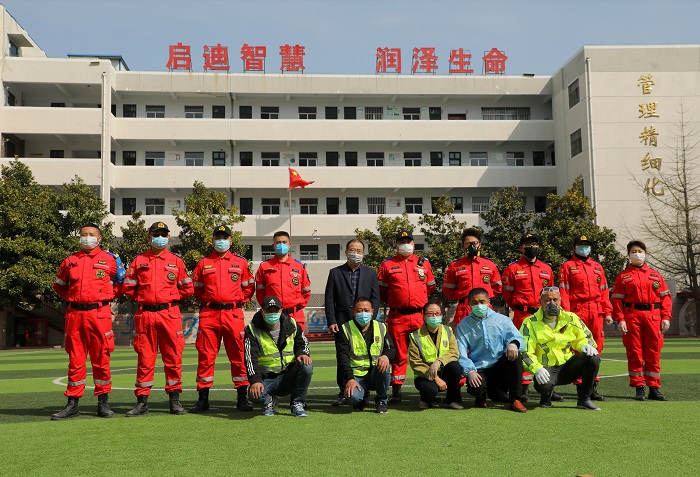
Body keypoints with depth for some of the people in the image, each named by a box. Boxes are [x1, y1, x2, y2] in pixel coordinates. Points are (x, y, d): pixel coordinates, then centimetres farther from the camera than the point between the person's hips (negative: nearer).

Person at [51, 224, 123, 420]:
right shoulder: (70, 261, 12)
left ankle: (103, 403, 10)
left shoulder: (109, 260, 5)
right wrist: (72, 297, 12)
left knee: (101, 359, 1)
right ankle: (72, 404, 13)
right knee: (75, 359, 6)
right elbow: (59, 284, 25)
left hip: (99, 314, -2)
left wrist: (107, 296, 7)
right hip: (74, 314, 3)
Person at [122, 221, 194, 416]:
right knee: (145, 358, 4)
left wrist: (171, 297, 6)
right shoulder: (138, 261, 9)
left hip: (170, 314, 0)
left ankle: (174, 399, 11)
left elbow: (188, 288, 12)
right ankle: (142, 401, 11)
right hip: (144, 315, 1)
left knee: (173, 357, 1)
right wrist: (143, 298, 6)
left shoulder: (176, 261, 8)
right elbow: (128, 287, 11)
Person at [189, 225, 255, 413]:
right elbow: (196, 288, 18)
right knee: (205, 356, 1)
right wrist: (207, 301, 8)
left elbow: (249, 287, 16)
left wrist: (239, 300, 5)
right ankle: (203, 399, 9)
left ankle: (242, 398, 9)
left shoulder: (240, 262, 11)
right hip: (209, 314, 1)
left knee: (238, 355, 1)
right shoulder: (203, 263, 11)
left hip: (233, 314, 0)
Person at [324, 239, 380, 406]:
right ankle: (343, 392, 8)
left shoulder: (370, 273, 12)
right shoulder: (335, 273, 9)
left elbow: (375, 298, 8)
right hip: (342, 323, 0)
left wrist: (370, 319, -4)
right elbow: (329, 299, 5)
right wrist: (331, 321, -4)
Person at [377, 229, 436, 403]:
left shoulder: (424, 263, 11)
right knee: (399, 354, 4)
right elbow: (380, 290, 13)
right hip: (397, 317, -1)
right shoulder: (387, 265, 6)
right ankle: (396, 390, 9)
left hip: (420, 315, 1)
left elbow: (431, 286, 21)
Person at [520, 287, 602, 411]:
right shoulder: (530, 323, -4)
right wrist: (537, 368, -27)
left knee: (593, 358, -21)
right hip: (546, 369, -3)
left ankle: (584, 399, -4)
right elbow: (525, 352, -10)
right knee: (543, 385, -37)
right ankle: (546, 395, 6)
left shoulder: (570, 318, 5)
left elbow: (584, 337, 15)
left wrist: (585, 345, -10)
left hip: (568, 366, 4)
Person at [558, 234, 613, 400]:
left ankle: (592, 386, 12)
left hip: (596, 312, 5)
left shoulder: (597, 267, 18)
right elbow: (563, 291, -4)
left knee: (596, 347, 5)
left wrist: (607, 312, 8)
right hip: (577, 311, -4)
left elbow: (604, 291, 16)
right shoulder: (567, 266, 4)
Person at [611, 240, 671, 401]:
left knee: (654, 353, 4)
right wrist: (620, 319, -10)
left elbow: (665, 296, 10)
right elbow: (616, 299, 0)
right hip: (632, 317, -2)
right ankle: (638, 388, 8)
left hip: (653, 317, 2)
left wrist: (666, 317, -1)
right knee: (635, 353, 1)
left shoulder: (655, 275, 14)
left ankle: (654, 388, 12)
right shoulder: (623, 276, 7)